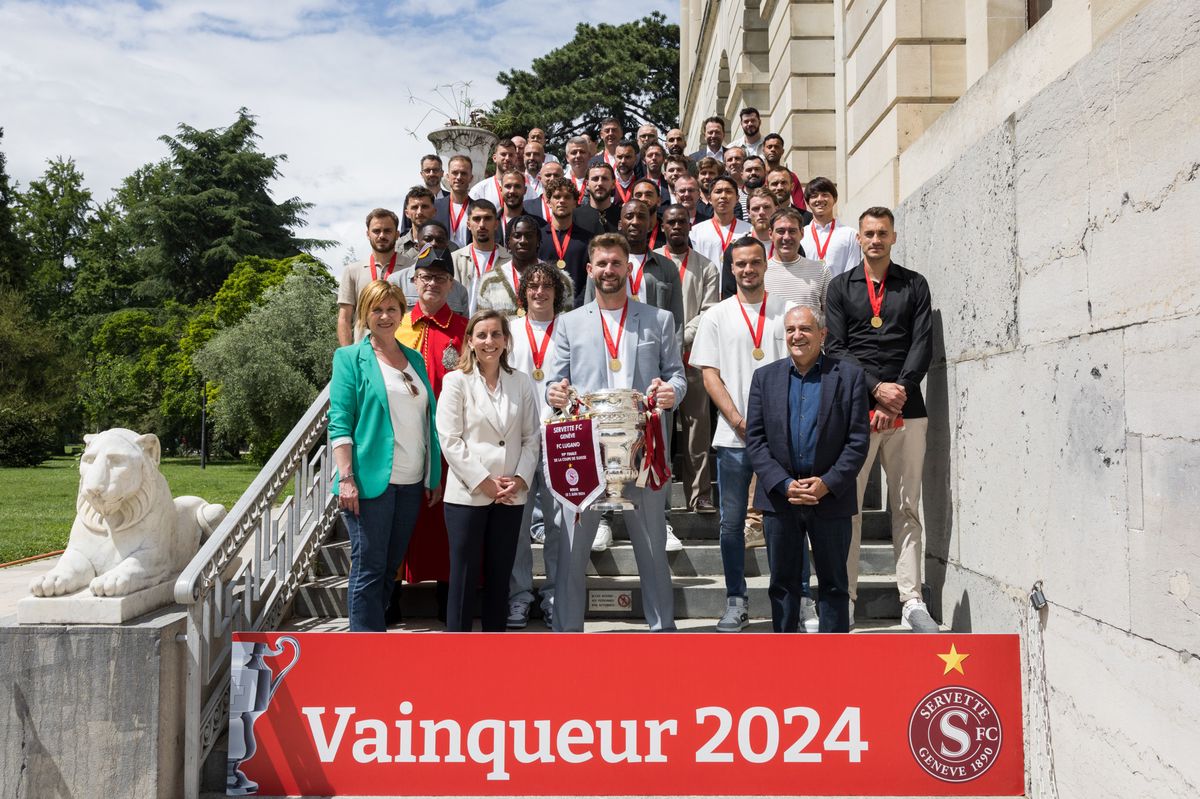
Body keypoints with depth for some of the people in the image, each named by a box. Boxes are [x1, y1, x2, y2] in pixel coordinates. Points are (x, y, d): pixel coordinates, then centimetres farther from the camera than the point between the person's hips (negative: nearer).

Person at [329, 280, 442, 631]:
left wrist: (435, 476, 15)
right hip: (371, 481, -6)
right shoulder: (351, 358, 0)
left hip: (412, 482, 6)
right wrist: (346, 478, -16)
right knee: (369, 568, -3)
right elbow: (339, 421, -7)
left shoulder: (415, 358, 16)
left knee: (391, 566, 11)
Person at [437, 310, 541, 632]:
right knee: (464, 577, 2)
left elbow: (532, 437, 7)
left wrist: (520, 478, -7)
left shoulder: (522, 382, 8)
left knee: (499, 575, 11)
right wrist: (484, 482, -13)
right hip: (467, 494, -3)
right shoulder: (456, 381, -2)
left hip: (511, 496, 3)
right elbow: (450, 440, -8)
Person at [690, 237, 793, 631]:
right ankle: (736, 602, 16)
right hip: (733, 436, 0)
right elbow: (710, 375, 3)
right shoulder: (716, 316, 9)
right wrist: (739, 421, -8)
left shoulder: (786, 311, 9)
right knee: (732, 523, 4)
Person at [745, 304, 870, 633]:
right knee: (783, 582, 11)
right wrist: (784, 484, -12)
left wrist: (828, 483, -14)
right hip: (779, 495, 2)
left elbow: (858, 440, -3)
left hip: (831, 497, -1)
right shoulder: (765, 377, 6)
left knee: (833, 583, 9)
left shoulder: (849, 375, 1)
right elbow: (754, 439, 0)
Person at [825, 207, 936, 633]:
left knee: (907, 507, 3)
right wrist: (877, 388, -10)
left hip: (907, 410, 1)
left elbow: (923, 345, 4)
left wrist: (899, 392, -10)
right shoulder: (840, 287, 12)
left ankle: (912, 601, 8)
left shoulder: (914, 285, 13)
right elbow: (835, 348, 2)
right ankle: (843, 598, 5)